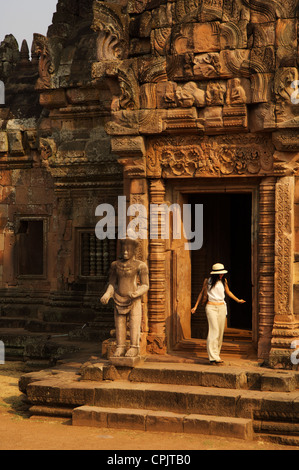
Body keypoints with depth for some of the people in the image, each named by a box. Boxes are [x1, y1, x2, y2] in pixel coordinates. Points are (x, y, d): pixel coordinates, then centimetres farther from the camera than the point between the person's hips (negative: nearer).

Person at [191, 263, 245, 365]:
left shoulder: (224, 281, 8)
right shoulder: (208, 281, -2)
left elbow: (228, 292, 25)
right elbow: (201, 293, 9)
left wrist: (237, 300, 30)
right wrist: (195, 306, 9)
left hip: (222, 307, 4)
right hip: (211, 307, -4)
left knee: (220, 332, 4)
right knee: (214, 331, -14)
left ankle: (217, 352, 19)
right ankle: (213, 357, -18)